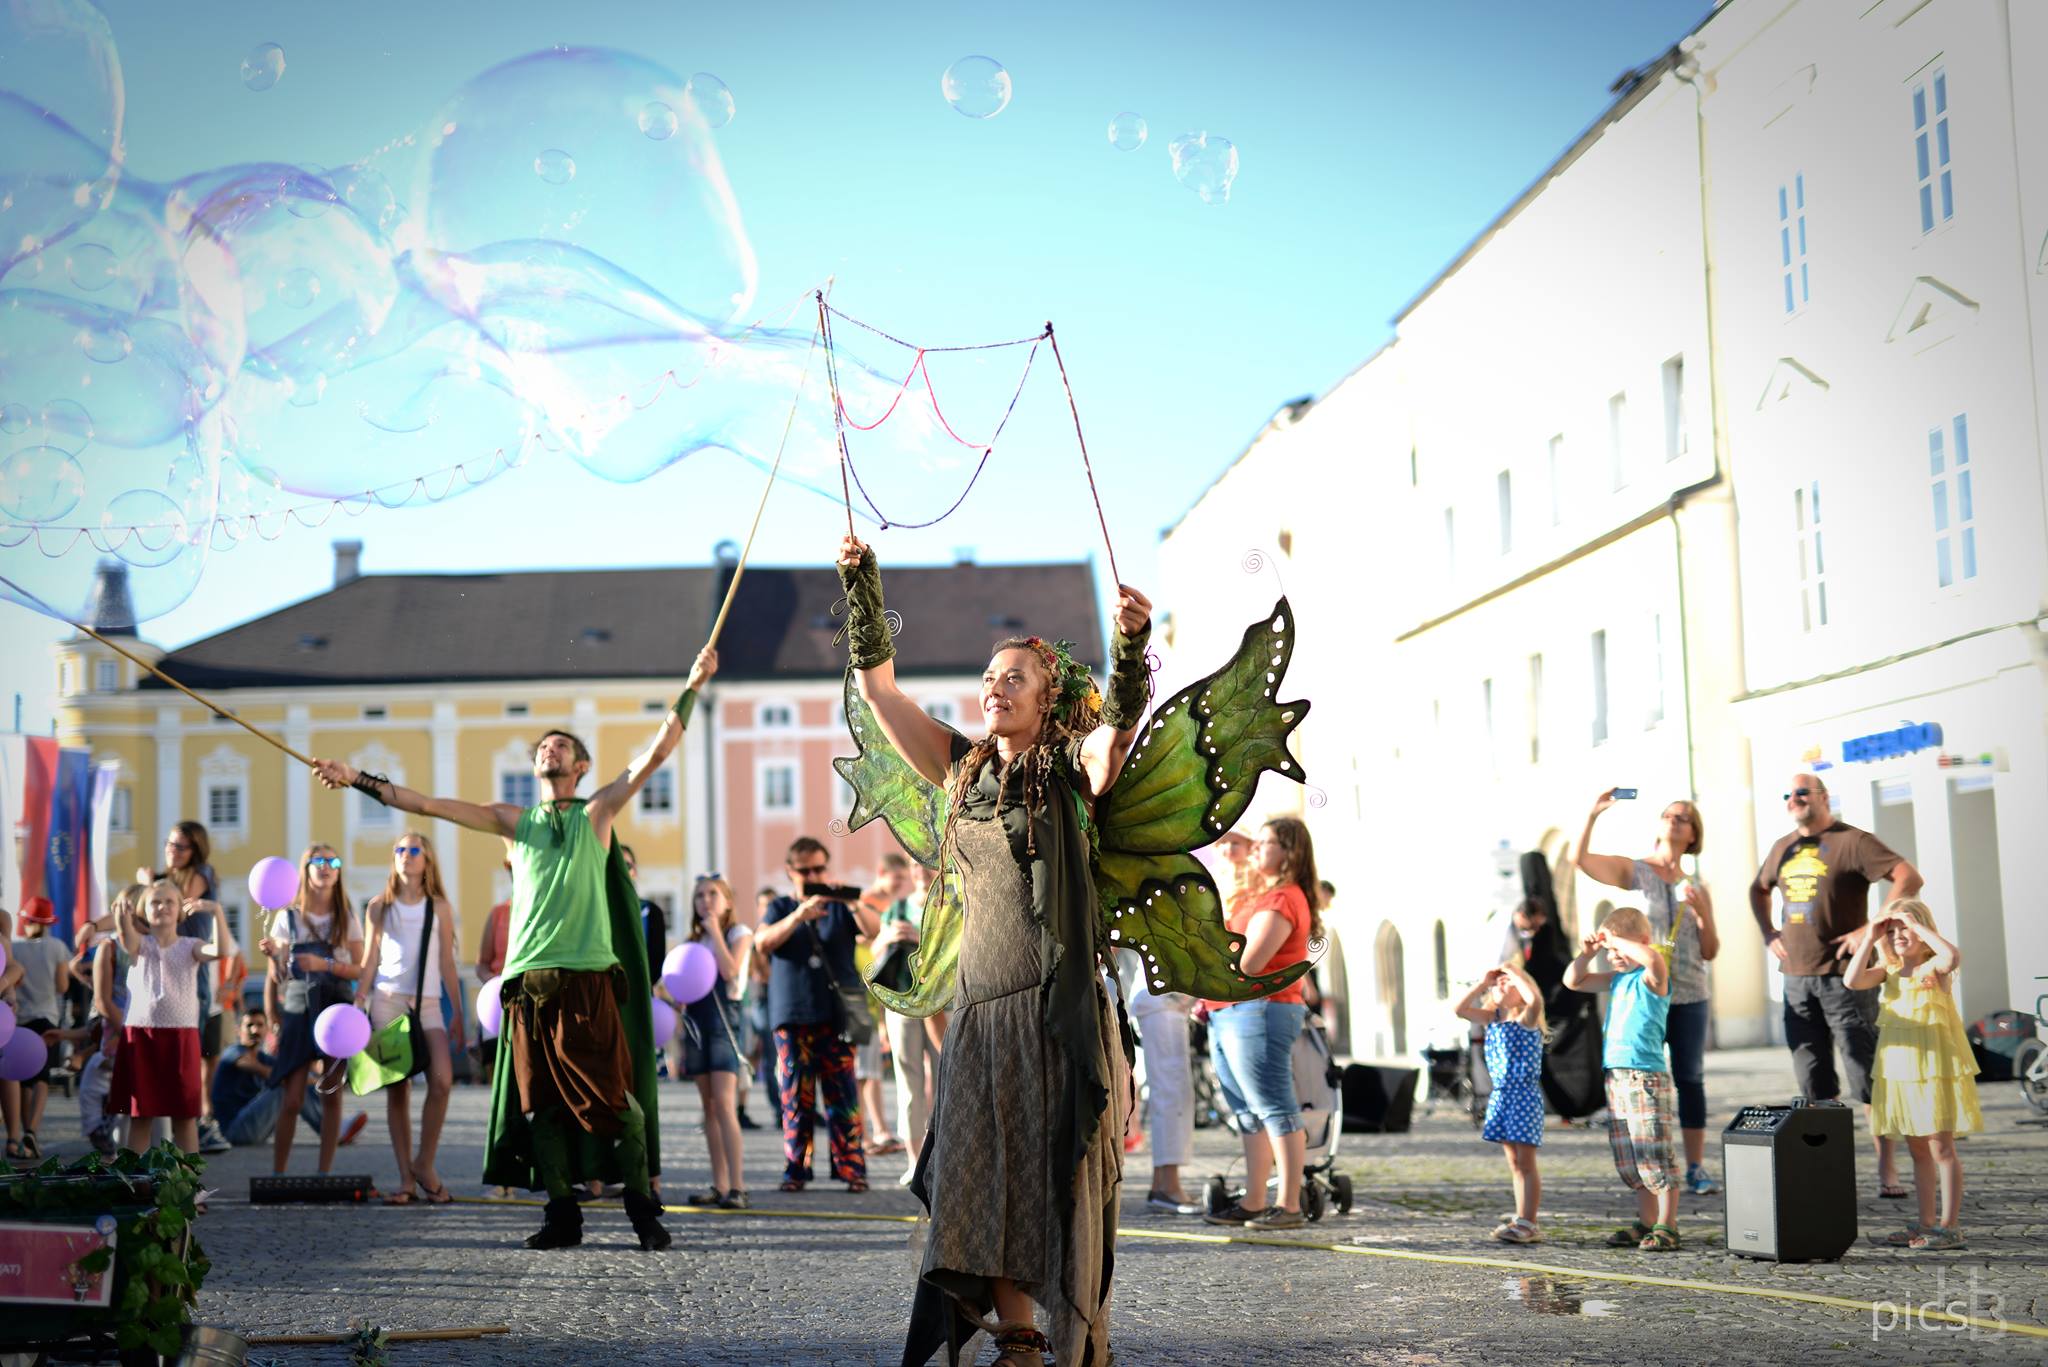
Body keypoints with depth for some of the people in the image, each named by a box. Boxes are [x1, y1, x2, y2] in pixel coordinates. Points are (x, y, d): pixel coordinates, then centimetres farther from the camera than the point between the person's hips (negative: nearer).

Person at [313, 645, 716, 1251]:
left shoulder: (596, 813, 11)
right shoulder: (513, 820, 17)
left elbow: (657, 752, 4)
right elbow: (427, 804, 16)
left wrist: (692, 687, -2)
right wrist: (358, 780, 13)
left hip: (589, 979, -3)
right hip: (529, 978, 3)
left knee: (614, 1097, -7)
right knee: (542, 1102, 3)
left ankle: (641, 1205, 3)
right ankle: (561, 1213, 11)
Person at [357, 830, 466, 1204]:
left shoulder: (439, 907, 9)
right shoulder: (380, 907, 10)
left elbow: (447, 962, 10)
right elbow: (370, 959, 11)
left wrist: (459, 1013, 7)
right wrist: (358, 1003, 2)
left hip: (427, 1003, 0)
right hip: (387, 1001, 0)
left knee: (442, 1080, -19)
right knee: (396, 1089, -1)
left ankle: (425, 1162, -3)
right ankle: (406, 1177, 3)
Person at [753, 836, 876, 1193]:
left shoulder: (841, 908, 12)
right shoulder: (780, 908, 13)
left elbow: (872, 930, -6)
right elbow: (763, 943, -6)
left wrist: (854, 903, -25)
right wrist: (799, 915, -21)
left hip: (837, 1016, -1)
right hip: (792, 1017, 1)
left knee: (843, 1096, -5)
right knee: (795, 1097, -1)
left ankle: (851, 1168, -3)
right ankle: (795, 1170, 4)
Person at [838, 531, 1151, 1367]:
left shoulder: (1072, 769, 0)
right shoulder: (965, 769, 13)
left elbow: (1120, 720, -20)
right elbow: (878, 686, 12)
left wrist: (1133, 644, -38)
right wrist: (862, 588, 3)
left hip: (1058, 1005, -5)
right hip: (981, 1006, 5)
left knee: (1062, 1179, -3)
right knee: (986, 1178, 1)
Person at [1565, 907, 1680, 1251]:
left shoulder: (1651, 977, -8)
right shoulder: (1617, 978, 16)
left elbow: (1653, 959, -33)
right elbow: (1573, 981, 24)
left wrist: (1616, 940, -21)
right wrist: (1587, 953, 8)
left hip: (1646, 1077, -9)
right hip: (1615, 1077, 9)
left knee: (1654, 1158, -7)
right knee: (1628, 1163, 12)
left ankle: (1667, 1227, -2)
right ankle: (1646, 1222, 20)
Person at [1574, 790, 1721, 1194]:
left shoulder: (1697, 889, 12)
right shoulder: (1635, 872, 4)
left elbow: (1710, 952, 8)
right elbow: (1582, 859, -12)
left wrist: (1703, 913, -7)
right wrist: (1593, 815, -21)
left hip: (1690, 997, 3)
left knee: (1691, 1080, 4)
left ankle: (1696, 1168, 7)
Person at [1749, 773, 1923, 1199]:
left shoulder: (1851, 842, -7)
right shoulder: (1783, 848, 15)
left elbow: (1909, 878, -17)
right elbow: (1758, 889, 33)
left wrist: (1871, 928, -20)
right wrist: (1768, 933, 18)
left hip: (1844, 977, -7)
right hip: (1797, 979, 7)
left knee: (1867, 1076, -6)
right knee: (1814, 1083, 8)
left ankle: (1887, 1171, -4)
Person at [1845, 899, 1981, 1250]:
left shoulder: (1935, 966, -8)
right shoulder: (1889, 970, 10)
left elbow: (1952, 957, -31)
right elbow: (1852, 981, -4)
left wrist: (1920, 927, -22)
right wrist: (1869, 938, -5)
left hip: (1935, 1070, -7)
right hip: (1898, 1072, 7)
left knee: (1941, 1148, -3)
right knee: (1918, 1150, 12)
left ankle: (1949, 1226, 0)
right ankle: (1926, 1222, 19)